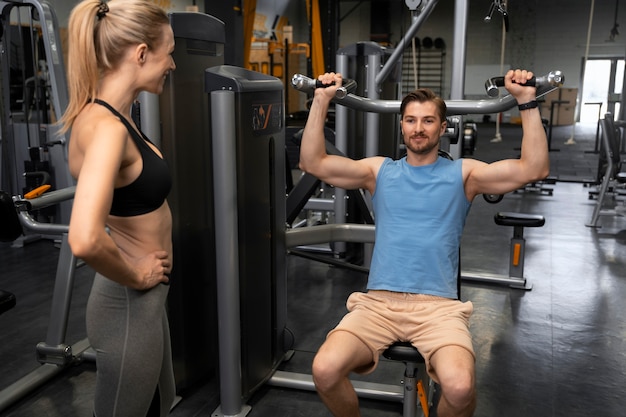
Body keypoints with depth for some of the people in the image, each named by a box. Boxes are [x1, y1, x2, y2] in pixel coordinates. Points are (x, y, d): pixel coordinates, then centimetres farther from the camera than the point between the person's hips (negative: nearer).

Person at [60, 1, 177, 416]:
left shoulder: (110, 114, 2)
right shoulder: (106, 128, -27)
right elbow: (85, 240, -41)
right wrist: (135, 277, -21)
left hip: (143, 299, 9)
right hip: (129, 305, -9)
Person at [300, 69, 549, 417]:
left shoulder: (462, 173, 11)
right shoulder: (380, 170, 14)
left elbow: (535, 169, 0)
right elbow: (313, 163, 5)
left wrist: (528, 102, -4)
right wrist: (321, 100, 0)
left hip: (438, 306, -1)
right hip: (378, 301, 1)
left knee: (460, 388, -30)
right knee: (325, 370, -24)